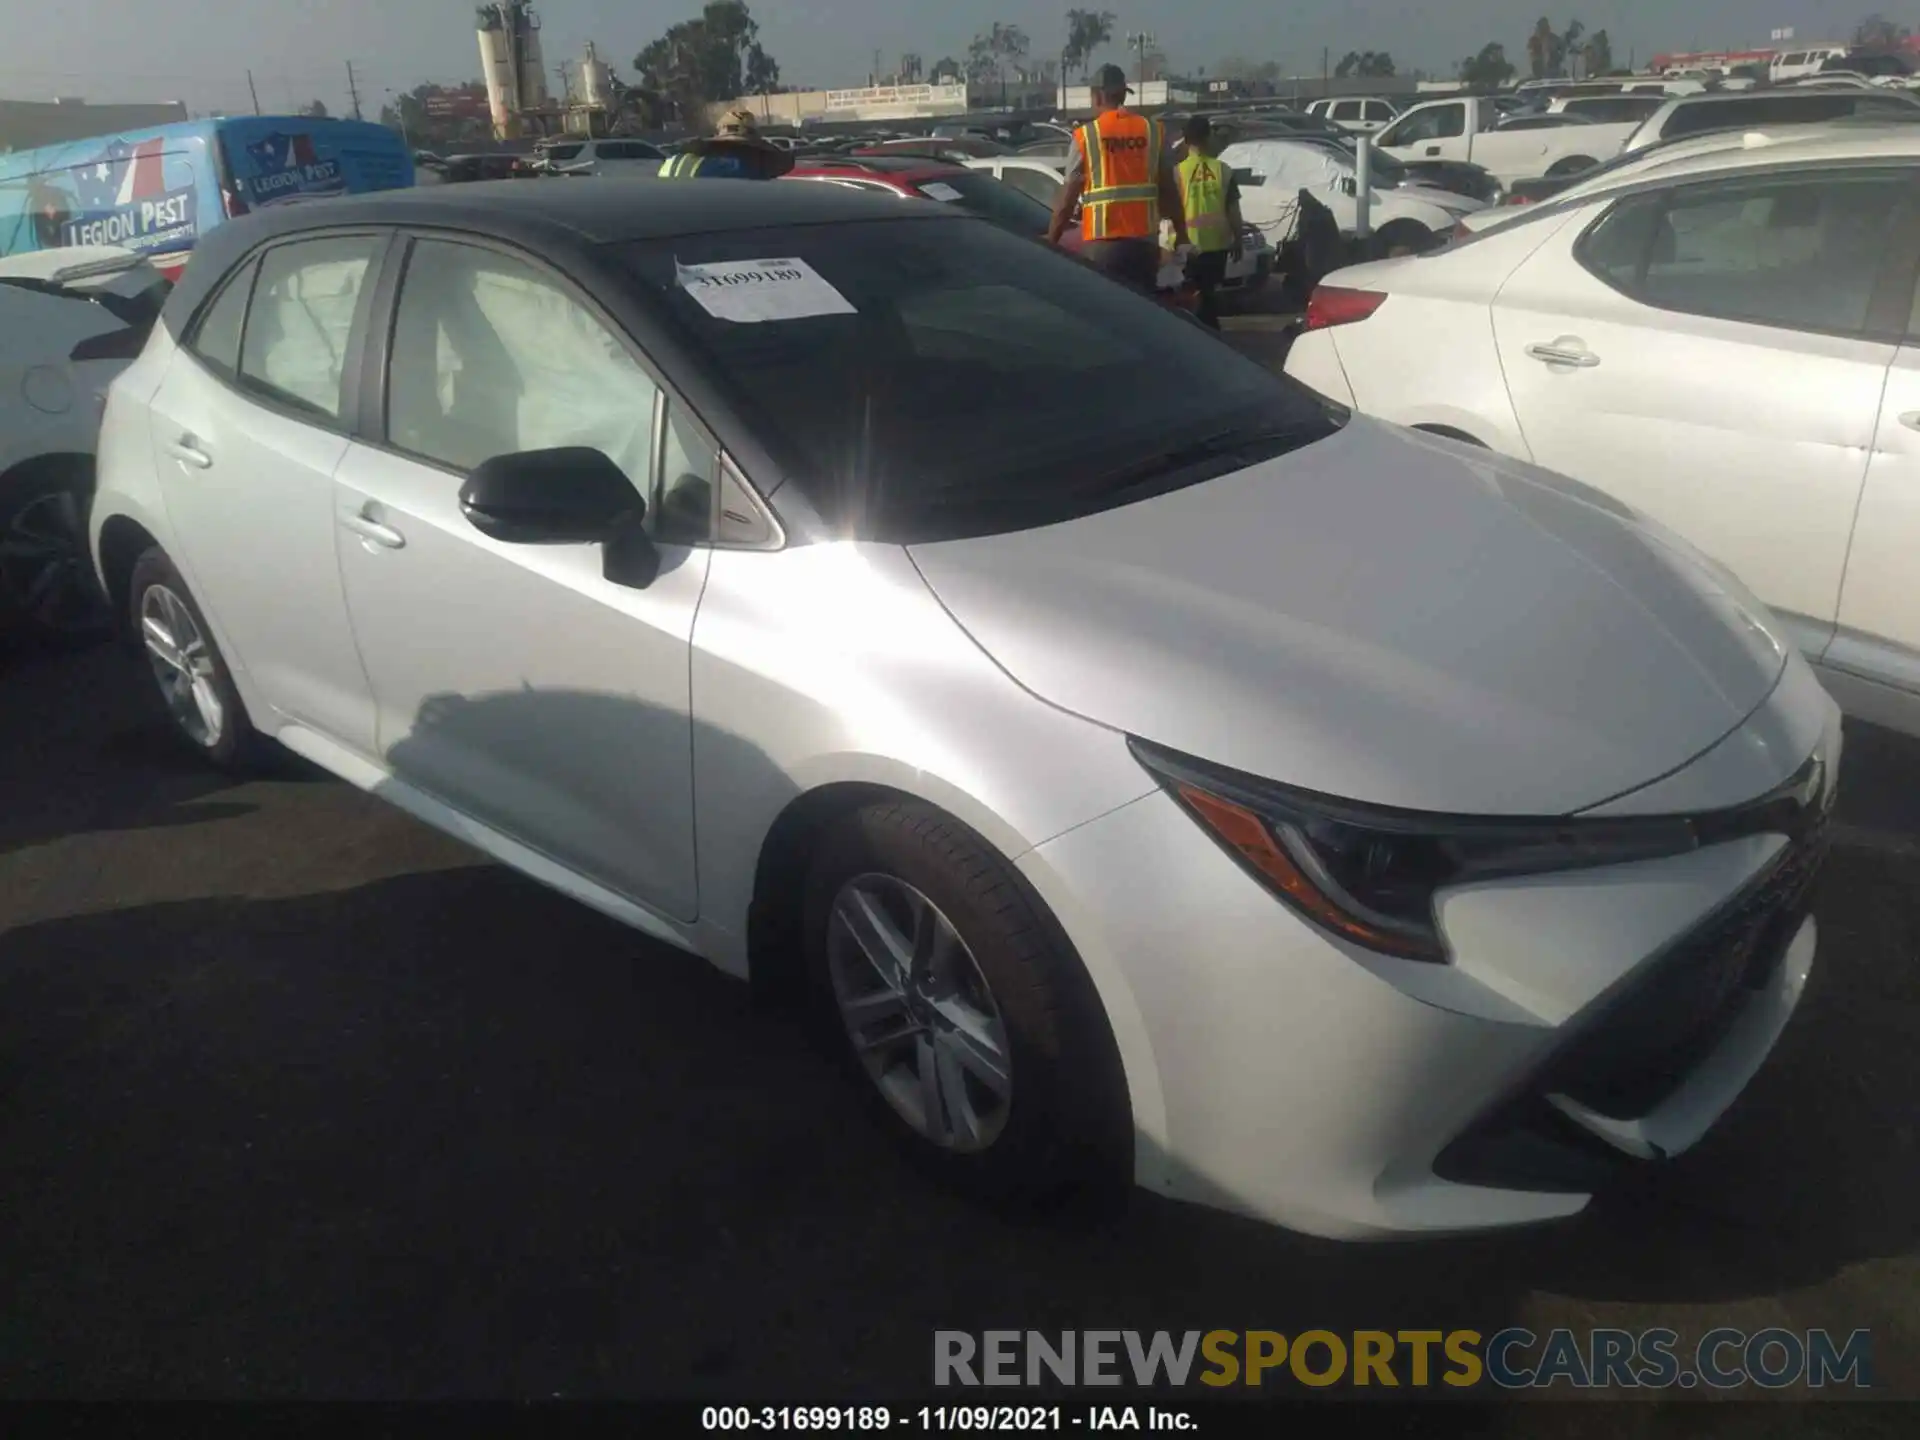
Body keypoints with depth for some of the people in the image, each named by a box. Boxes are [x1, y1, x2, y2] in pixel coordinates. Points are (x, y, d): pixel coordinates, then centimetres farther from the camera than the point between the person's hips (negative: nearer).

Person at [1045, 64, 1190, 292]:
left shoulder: (1085, 135, 0)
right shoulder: (1154, 132, 7)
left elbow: (1067, 199, -2)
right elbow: (1169, 190, 9)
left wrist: (1050, 243, 5)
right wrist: (1181, 234, 19)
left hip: (1102, 243, -3)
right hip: (1144, 241, 3)